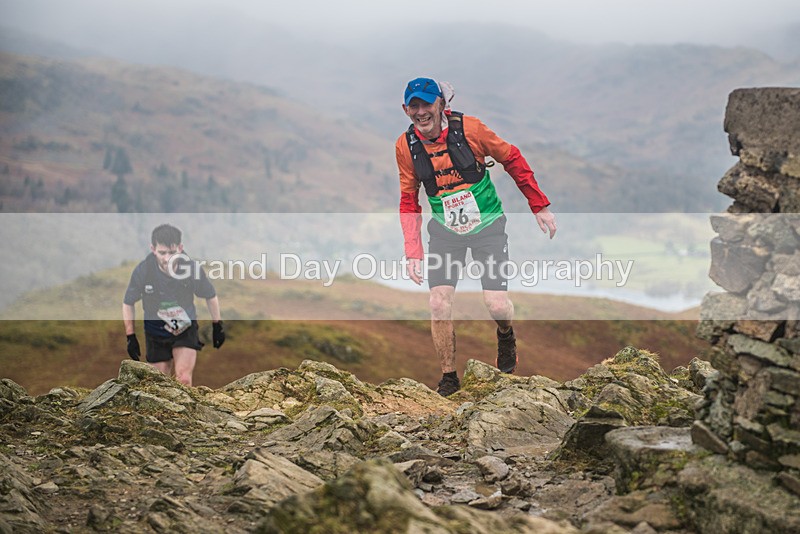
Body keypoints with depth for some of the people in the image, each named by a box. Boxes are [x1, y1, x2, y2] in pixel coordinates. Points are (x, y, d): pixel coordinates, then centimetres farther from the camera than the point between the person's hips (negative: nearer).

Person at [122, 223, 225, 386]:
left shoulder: (192, 269, -21)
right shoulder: (142, 271, -21)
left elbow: (210, 296, -1)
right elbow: (128, 303, -3)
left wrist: (218, 326, 6)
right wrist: (130, 336, -3)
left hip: (186, 329, -1)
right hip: (155, 333, 1)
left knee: (184, 379, -18)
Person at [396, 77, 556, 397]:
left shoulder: (468, 129, -17)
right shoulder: (405, 146, -7)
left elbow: (512, 159, -4)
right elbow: (409, 202, 4)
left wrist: (540, 207, 0)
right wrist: (413, 251, -4)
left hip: (487, 225, -2)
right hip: (445, 229, 2)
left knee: (497, 306, -11)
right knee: (439, 304, -10)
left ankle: (505, 334, 28)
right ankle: (449, 377, 10)